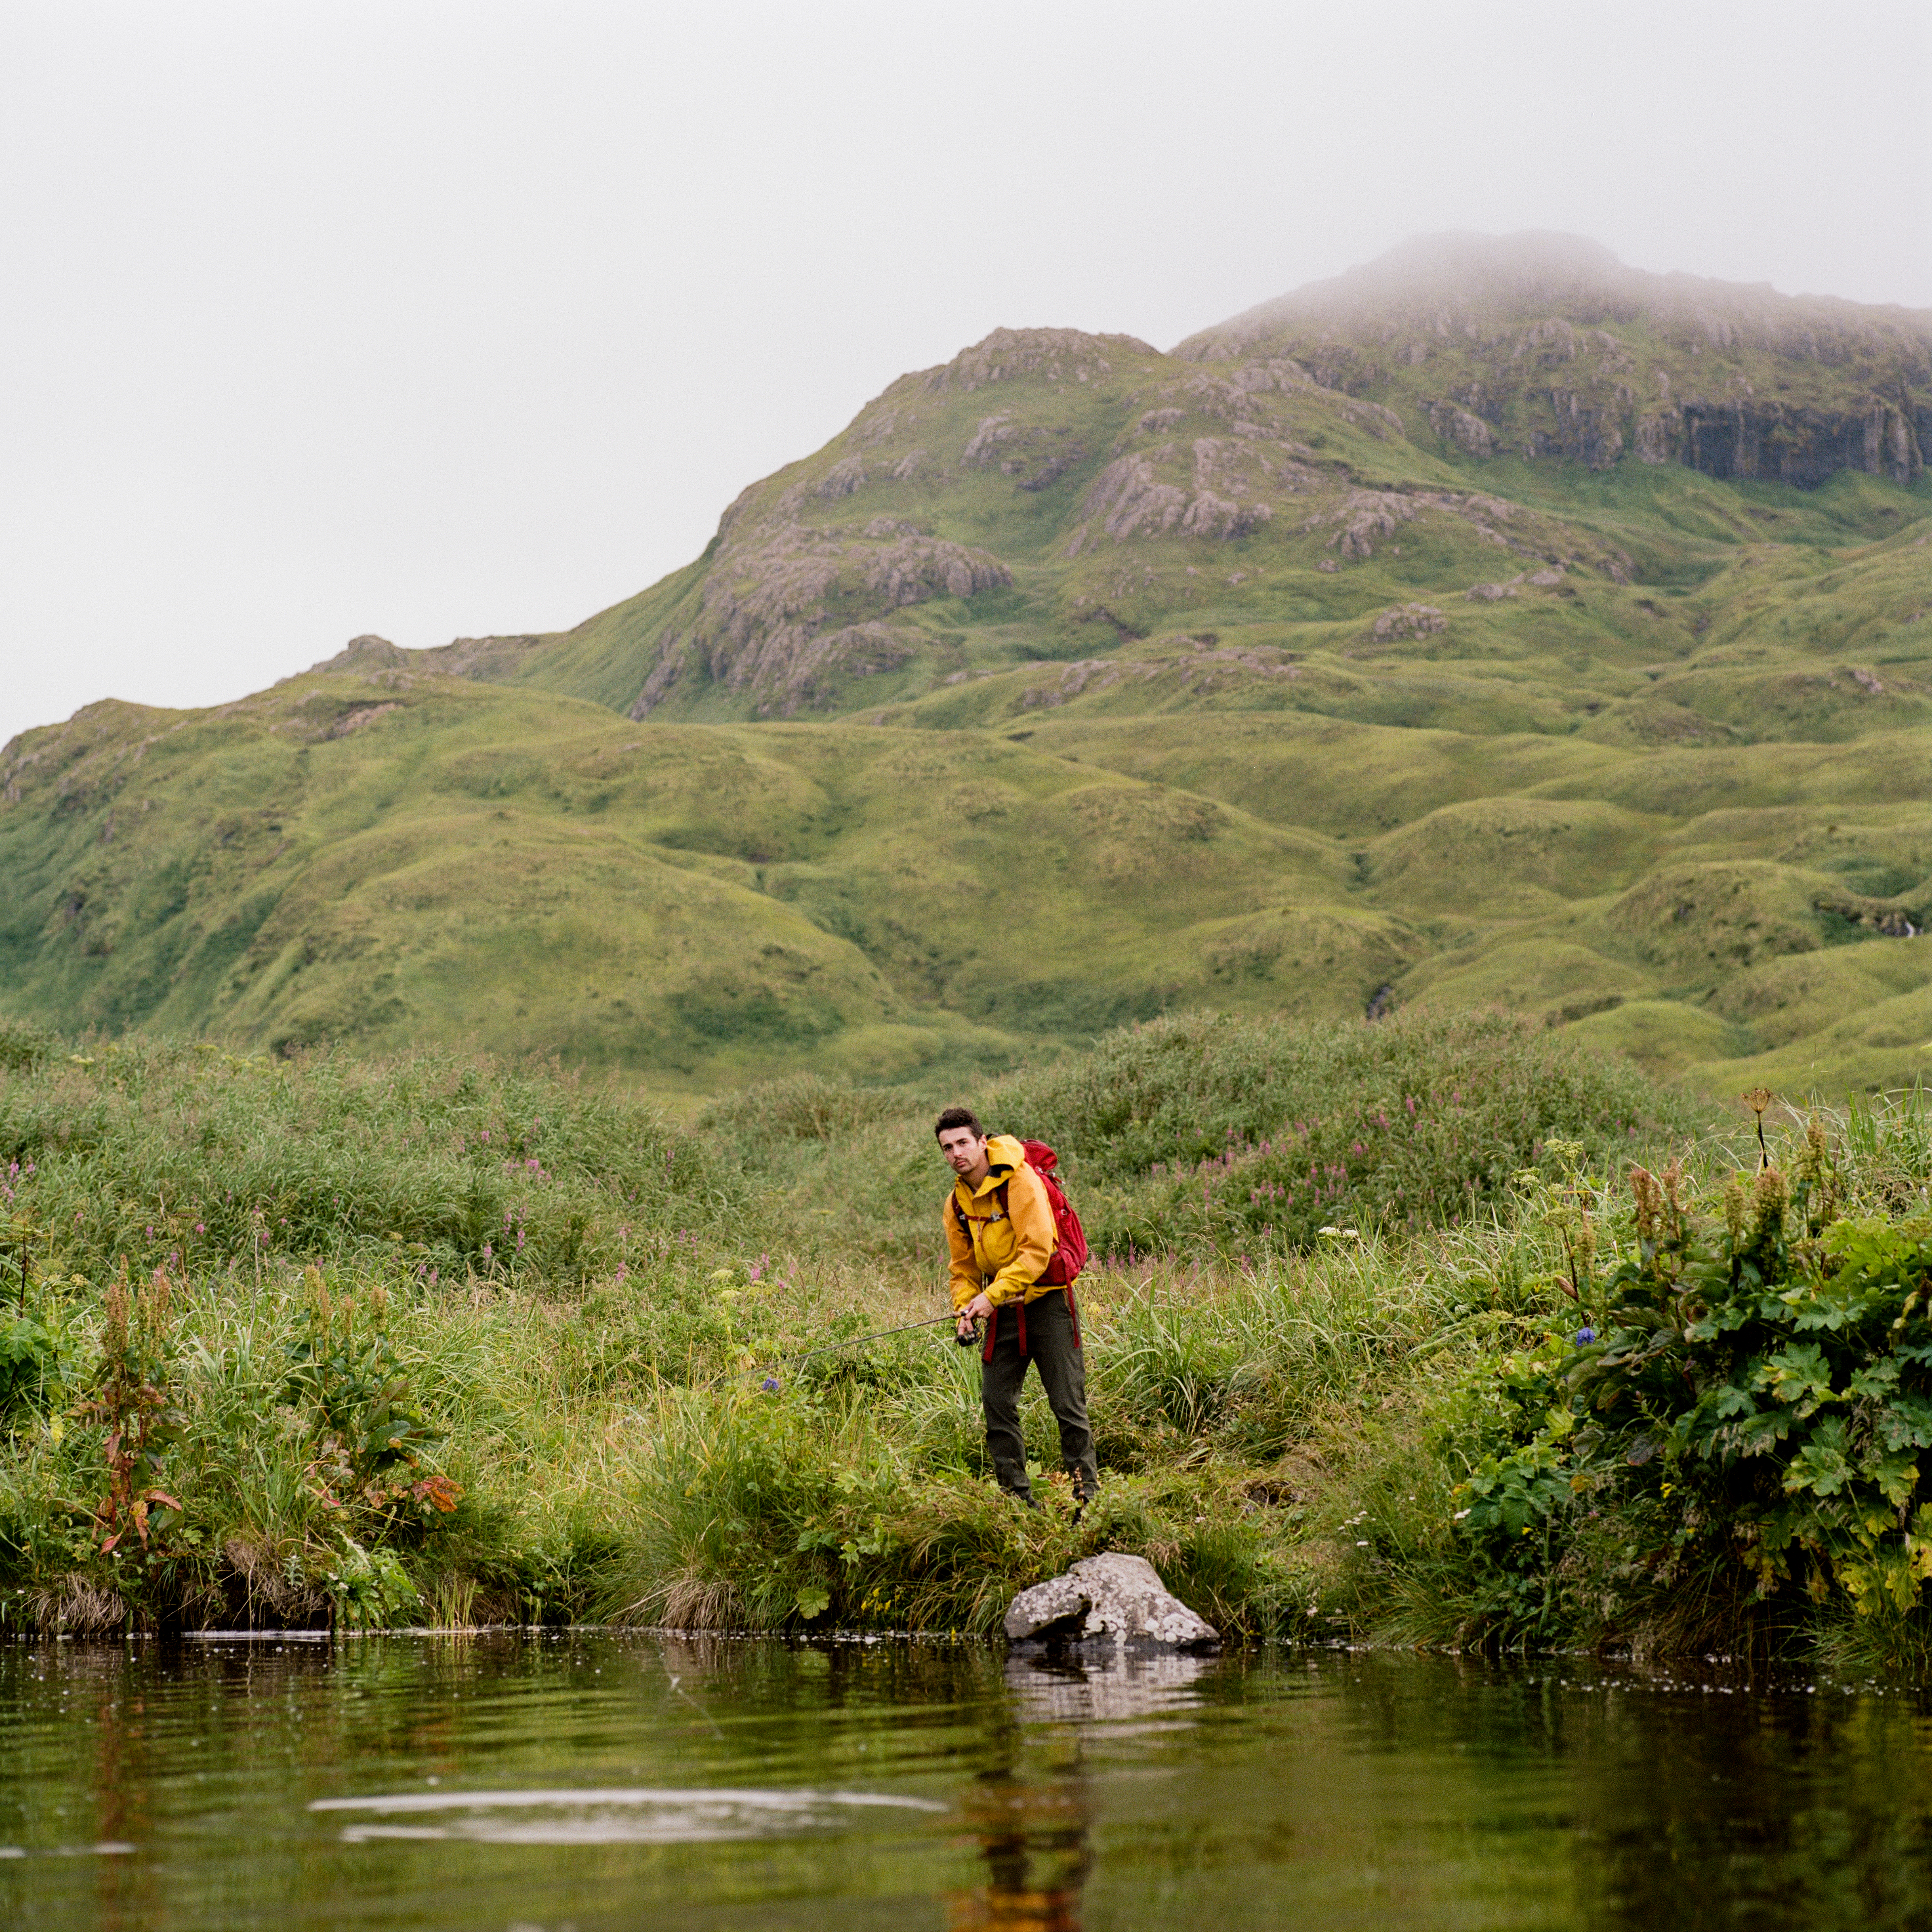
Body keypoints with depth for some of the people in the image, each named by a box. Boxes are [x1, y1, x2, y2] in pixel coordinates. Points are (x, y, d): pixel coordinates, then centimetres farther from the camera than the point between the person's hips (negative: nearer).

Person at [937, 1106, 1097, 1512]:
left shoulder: (1020, 1181, -16)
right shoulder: (957, 1203, 5)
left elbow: (1036, 1252, -22)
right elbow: (963, 1269, 13)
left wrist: (991, 1296, -27)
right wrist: (966, 1311, -6)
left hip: (1045, 1300, -6)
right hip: (1002, 1312, 6)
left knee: (1068, 1403, -3)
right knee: (997, 1403, 3)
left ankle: (1087, 1494, 4)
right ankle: (1016, 1497, 12)